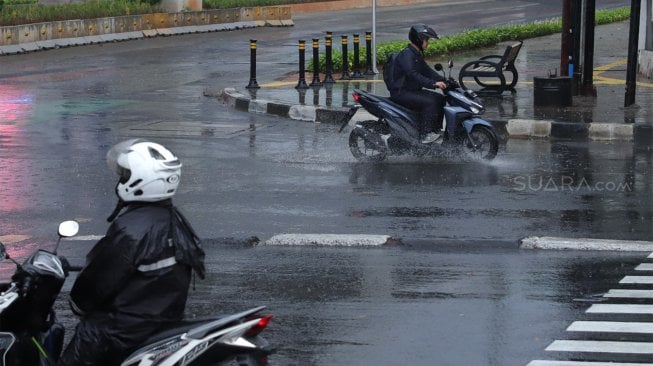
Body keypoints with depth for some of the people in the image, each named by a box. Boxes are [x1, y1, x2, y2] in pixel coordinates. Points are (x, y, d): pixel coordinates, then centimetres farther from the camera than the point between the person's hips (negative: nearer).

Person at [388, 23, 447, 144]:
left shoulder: (417, 54, 16)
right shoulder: (406, 54, -18)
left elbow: (427, 71, 20)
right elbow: (413, 74, -31)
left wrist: (444, 80, 5)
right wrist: (433, 84, -38)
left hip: (413, 90, 10)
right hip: (400, 92, -10)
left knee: (440, 99, 6)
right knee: (429, 102, -27)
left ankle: (436, 130, 9)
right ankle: (426, 135, -25)